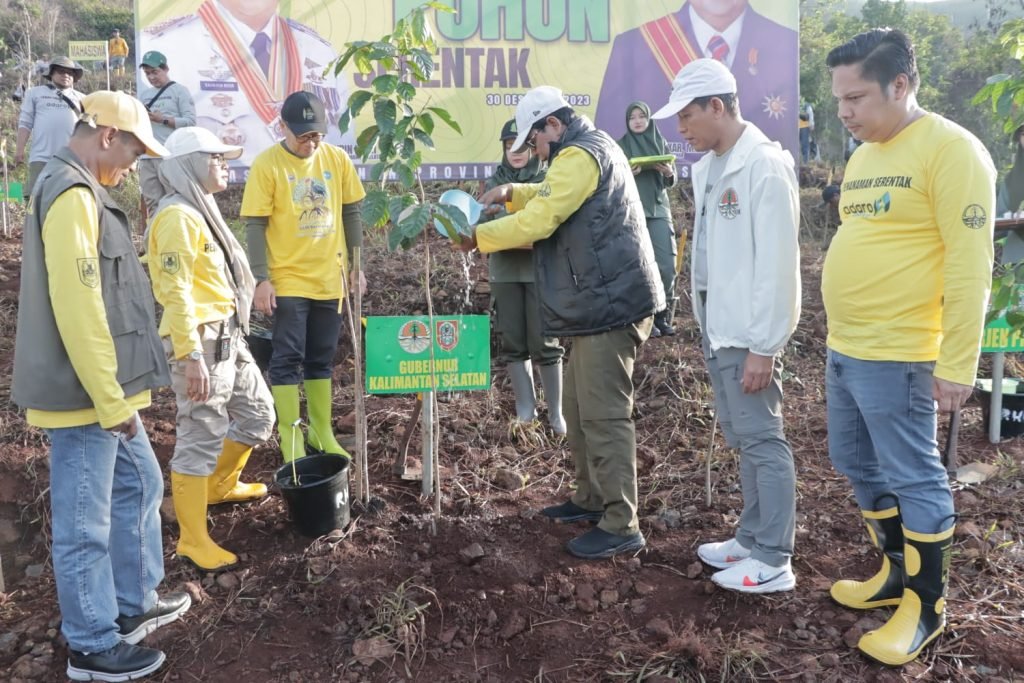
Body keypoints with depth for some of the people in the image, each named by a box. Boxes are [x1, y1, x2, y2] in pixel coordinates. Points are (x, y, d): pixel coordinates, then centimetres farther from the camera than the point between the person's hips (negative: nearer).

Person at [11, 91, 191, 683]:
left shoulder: (80, 191, 15)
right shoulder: (72, 195, -19)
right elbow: (77, 307, -25)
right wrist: (109, 399, -21)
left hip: (106, 391, 11)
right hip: (84, 395, -10)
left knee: (140, 486, 22)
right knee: (86, 523, 3)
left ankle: (135, 604, 37)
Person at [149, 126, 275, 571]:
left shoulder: (201, 209, 16)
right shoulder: (178, 216, -15)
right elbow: (176, 291, -21)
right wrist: (191, 356, -25)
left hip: (229, 336, 10)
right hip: (201, 340, -10)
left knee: (259, 414, 19)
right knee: (201, 439, -4)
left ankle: (220, 486, 40)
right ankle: (193, 539, 6)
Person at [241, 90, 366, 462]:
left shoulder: (337, 159, 2)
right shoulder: (267, 164, -9)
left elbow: (351, 213, 10)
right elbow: (255, 225, -8)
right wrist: (262, 278, -12)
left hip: (330, 278, 4)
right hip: (287, 280, -3)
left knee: (322, 358, 13)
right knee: (288, 358, 1)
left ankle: (322, 432, 24)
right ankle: (290, 437, 11)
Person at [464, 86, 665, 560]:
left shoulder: (580, 154, -13)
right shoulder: (590, 148, 21)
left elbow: (536, 222, -17)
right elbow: (550, 200, 31)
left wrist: (477, 237, -4)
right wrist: (511, 193, 15)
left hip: (611, 303, -11)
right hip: (604, 301, 11)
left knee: (604, 414, -8)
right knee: (579, 405, 17)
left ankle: (621, 526, -1)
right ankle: (592, 499, 28)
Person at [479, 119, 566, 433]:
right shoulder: (494, 182, 11)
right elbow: (484, 223, 8)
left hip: (541, 269, -3)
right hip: (505, 271, 4)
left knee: (544, 343, -3)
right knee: (512, 343, 5)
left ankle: (556, 412, 8)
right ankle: (525, 410, 14)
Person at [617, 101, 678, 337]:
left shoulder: (660, 142, 12)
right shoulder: (622, 146, 5)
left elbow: (671, 181, 13)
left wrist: (669, 173, -10)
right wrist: (628, 173, -20)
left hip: (659, 209, 3)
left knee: (667, 265, -3)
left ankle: (663, 317, 8)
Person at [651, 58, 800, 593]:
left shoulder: (765, 166, -15)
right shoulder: (707, 167, 11)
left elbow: (777, 263, -18)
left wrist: (763, 345, -19)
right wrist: (707, 322, 12)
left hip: (748, 333, -9)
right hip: (717, 328, 9)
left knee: (762, 440, 0)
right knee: (740, 439, 17)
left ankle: (773, 560, 11)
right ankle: (751, 538, 30)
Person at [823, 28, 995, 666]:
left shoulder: (950, 150, -12)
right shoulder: (864, 157, 13)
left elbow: (969, 265, -16)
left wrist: (957, 364, -18)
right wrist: (843, 337, 15)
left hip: (896, 356, -9)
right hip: (844, 350, 9)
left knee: (912, 478, 3)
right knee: (860, 466, 18)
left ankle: (928, 606, 19)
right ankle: (899, 572, 36)